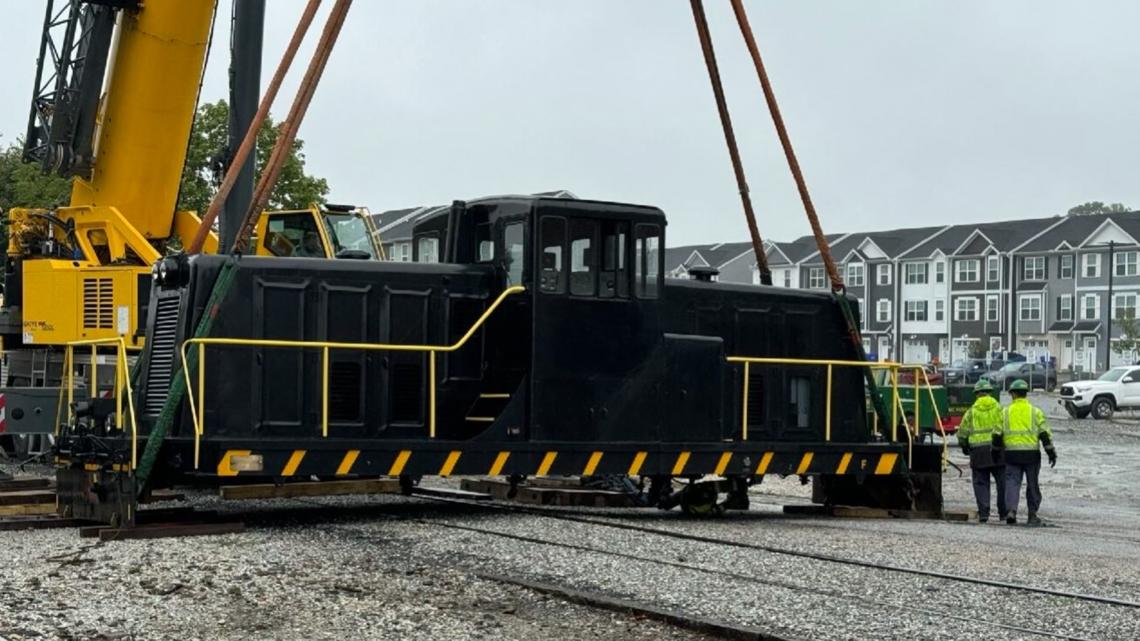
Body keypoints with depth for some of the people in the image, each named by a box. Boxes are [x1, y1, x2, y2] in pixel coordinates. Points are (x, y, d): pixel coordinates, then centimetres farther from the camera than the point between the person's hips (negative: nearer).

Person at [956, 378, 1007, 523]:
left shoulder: (971, 411, 5)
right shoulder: (998, 408, 2)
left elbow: (963, 432, 8)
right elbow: (1002, 427, -9)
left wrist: (964, 446, 21)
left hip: (978, 451, 1)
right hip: (996, 450, 0)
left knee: (981, 483, 5)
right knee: (1002, 482, 9)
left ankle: (983, 512, -3)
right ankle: (1003, 512, 10)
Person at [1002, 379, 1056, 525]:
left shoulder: (1005, 412, 6)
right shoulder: (1035, 411, 4)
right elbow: (1045, 433, -1)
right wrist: (1051, 452, 2)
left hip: (1012, 453, 0)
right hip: (1031, 453, 0)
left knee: (1012, 482, 2)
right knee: (1032, 484, 10)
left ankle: (1011, 510, -16)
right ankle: (1032, 515, 14)